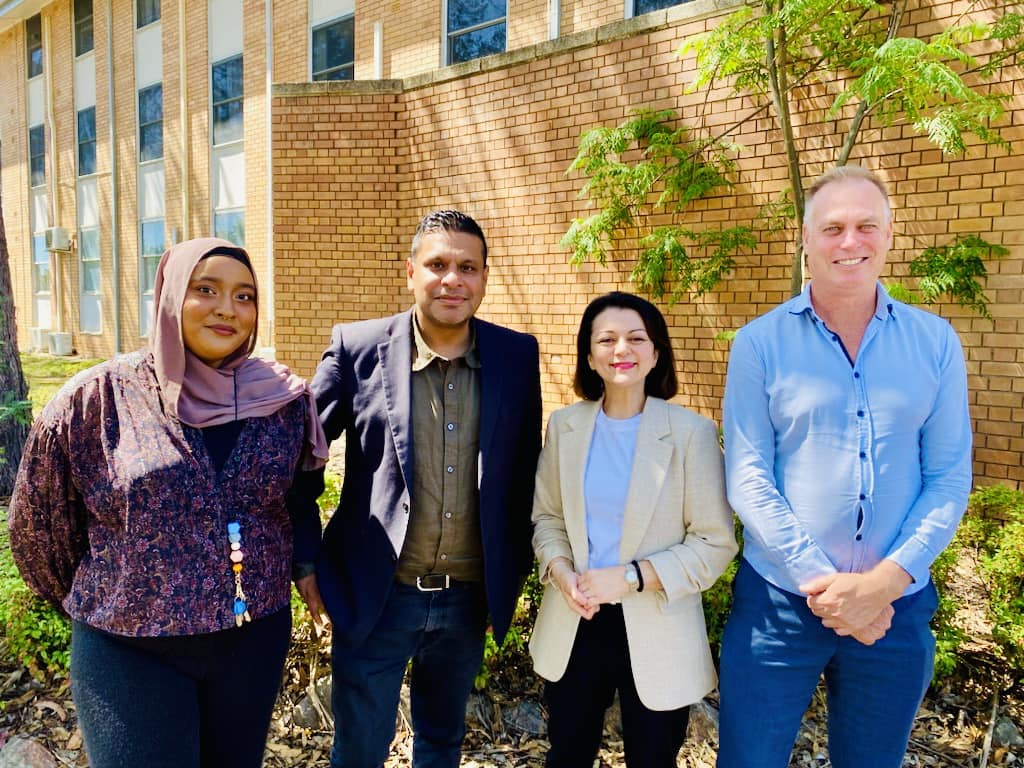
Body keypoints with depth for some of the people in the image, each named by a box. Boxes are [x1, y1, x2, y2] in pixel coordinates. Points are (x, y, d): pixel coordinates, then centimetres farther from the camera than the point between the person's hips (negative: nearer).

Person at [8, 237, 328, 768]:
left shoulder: (285, 400, -6)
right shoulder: (99, 398, -12)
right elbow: (38, 521, 1)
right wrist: (89, 602, 12)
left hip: (254, 638, 3)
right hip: (129, 650, -2)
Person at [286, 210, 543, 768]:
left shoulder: (517, 355, -3)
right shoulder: (356, 347, -10)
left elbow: (523, 471, 5)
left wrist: (513, 573, 8)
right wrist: (305, 560, -1)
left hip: (469, 599, 3)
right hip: (375, 597, -2)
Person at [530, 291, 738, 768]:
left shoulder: (691, 432, -12)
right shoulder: (564, 425, 0)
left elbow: (715, 542, -11)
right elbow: (546, 516, 7)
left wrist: (631, 577, -19)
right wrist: (560, 571, -12)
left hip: (656, 633, -3)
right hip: (574, 627, 3)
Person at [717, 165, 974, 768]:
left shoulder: (936, 343, 1)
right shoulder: (760, 344, -5)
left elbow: (949, 480, -1)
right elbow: (748, 478, -9)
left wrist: (887, 580, -12)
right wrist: (821, 581, -14)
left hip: (897, 606, 2)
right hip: (780, 600, -2)